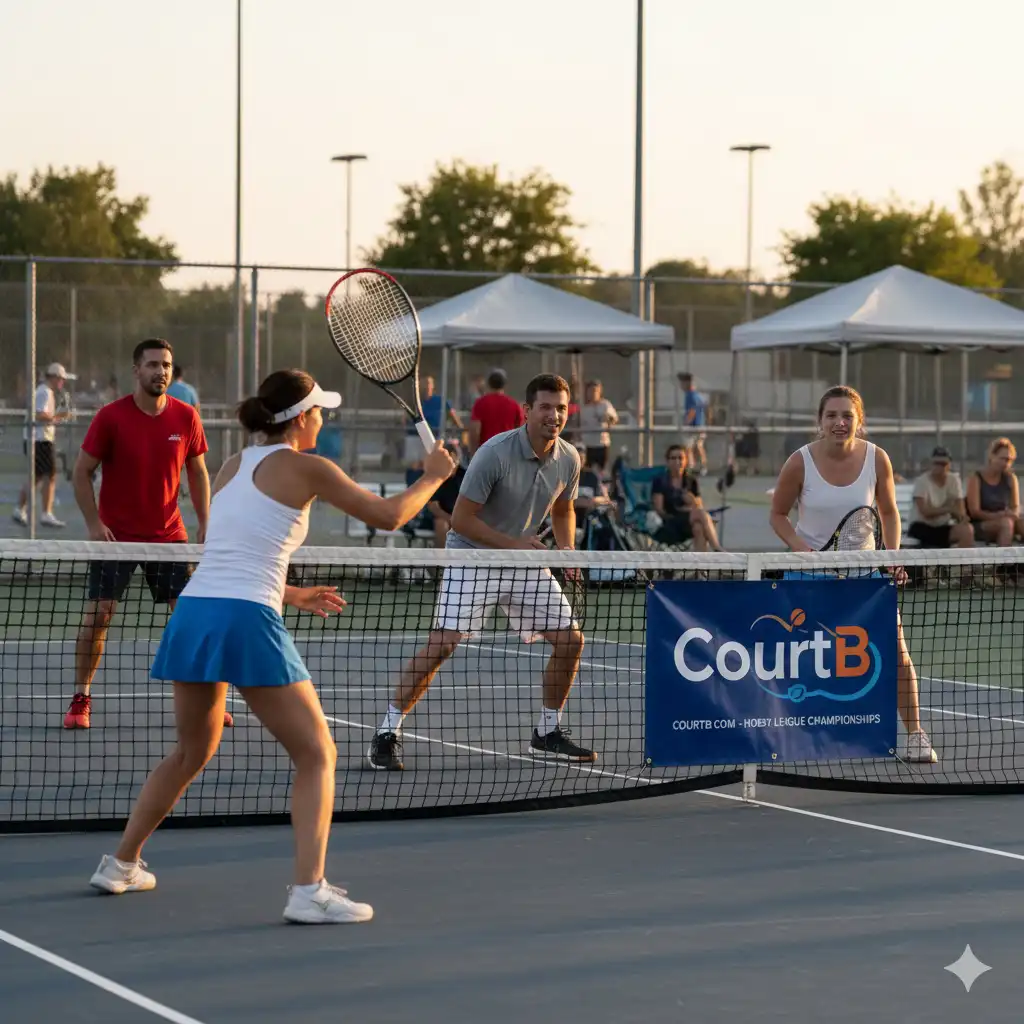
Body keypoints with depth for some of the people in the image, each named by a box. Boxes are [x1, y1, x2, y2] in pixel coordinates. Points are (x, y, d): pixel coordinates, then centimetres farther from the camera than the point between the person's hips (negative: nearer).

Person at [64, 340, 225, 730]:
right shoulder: (111, 416, -10)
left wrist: (204, 523, 2)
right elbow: (81, 472, -4)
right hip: (115, 536, -2)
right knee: (97, 615, -6)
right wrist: (94, 523, -13)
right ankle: (80, 700, 7)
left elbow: (198, 473, 10)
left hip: (168, 535, 2)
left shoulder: (186, 417, -2)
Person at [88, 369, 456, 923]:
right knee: (316, 755, 2)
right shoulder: (305, 467, 0)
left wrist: (291, 595, 33)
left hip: (192, 613, 7)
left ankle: (120, 864, 34)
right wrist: (432, 477, 21)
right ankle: (308, 890, -10)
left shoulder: (233, 465, 20)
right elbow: (388, 515, 5)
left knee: (191, 752, 27)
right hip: (247, 623, -7)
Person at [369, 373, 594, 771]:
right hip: (472, 557, -6)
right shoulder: (495, 453, -22)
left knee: (570, 640, 1)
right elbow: (461, 519, -19)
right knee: (441, 644, -17)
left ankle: (547, 734, 18)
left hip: (524, 560, 6)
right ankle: (387, 734, -8)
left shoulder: (568, 459, -3)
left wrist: (567, 548, -2)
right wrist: (512, 543, -25)